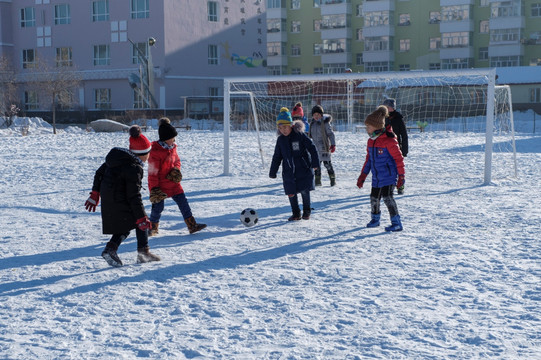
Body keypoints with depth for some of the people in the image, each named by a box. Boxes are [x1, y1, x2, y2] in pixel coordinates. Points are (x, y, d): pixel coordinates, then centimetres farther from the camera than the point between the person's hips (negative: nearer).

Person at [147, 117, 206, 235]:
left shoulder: (172, 147, 4)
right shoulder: (155, 151, -20)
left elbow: (177, 161, 19)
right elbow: (152, 171, -18)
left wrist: (176, 170, -3)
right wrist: (154, 189, -18)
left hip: (173, 183, 7)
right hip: (160, 186, -7)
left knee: (183, 203, 5)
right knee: (158, 207, 2)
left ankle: (192, 225, 10)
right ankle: (153, 227, 24)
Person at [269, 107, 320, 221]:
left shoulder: (300, 135, -9)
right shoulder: (280, 140, 4)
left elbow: (312, 148, -6)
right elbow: (277, 157, 12)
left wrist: (315, 163, -10)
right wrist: (272, 172, 11)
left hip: (303, 169, -3)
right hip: (289, 172, 4)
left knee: (304, 191, 0)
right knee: (291, 193, 1)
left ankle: (307, 211, 22)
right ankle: (296, 213, 17)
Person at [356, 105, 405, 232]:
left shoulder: (388, 140, -15)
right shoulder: (371, 141, 10)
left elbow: (398, 158, -12)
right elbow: (369, 159, 19)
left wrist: (401, 175, -14)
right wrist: (363, 175, 17)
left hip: (389, 176, -8)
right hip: (376, 178, 8)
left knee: (387, 197, -15)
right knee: (374, 198, 14)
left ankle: (396, 223, -8)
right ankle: (375, 219, 36)